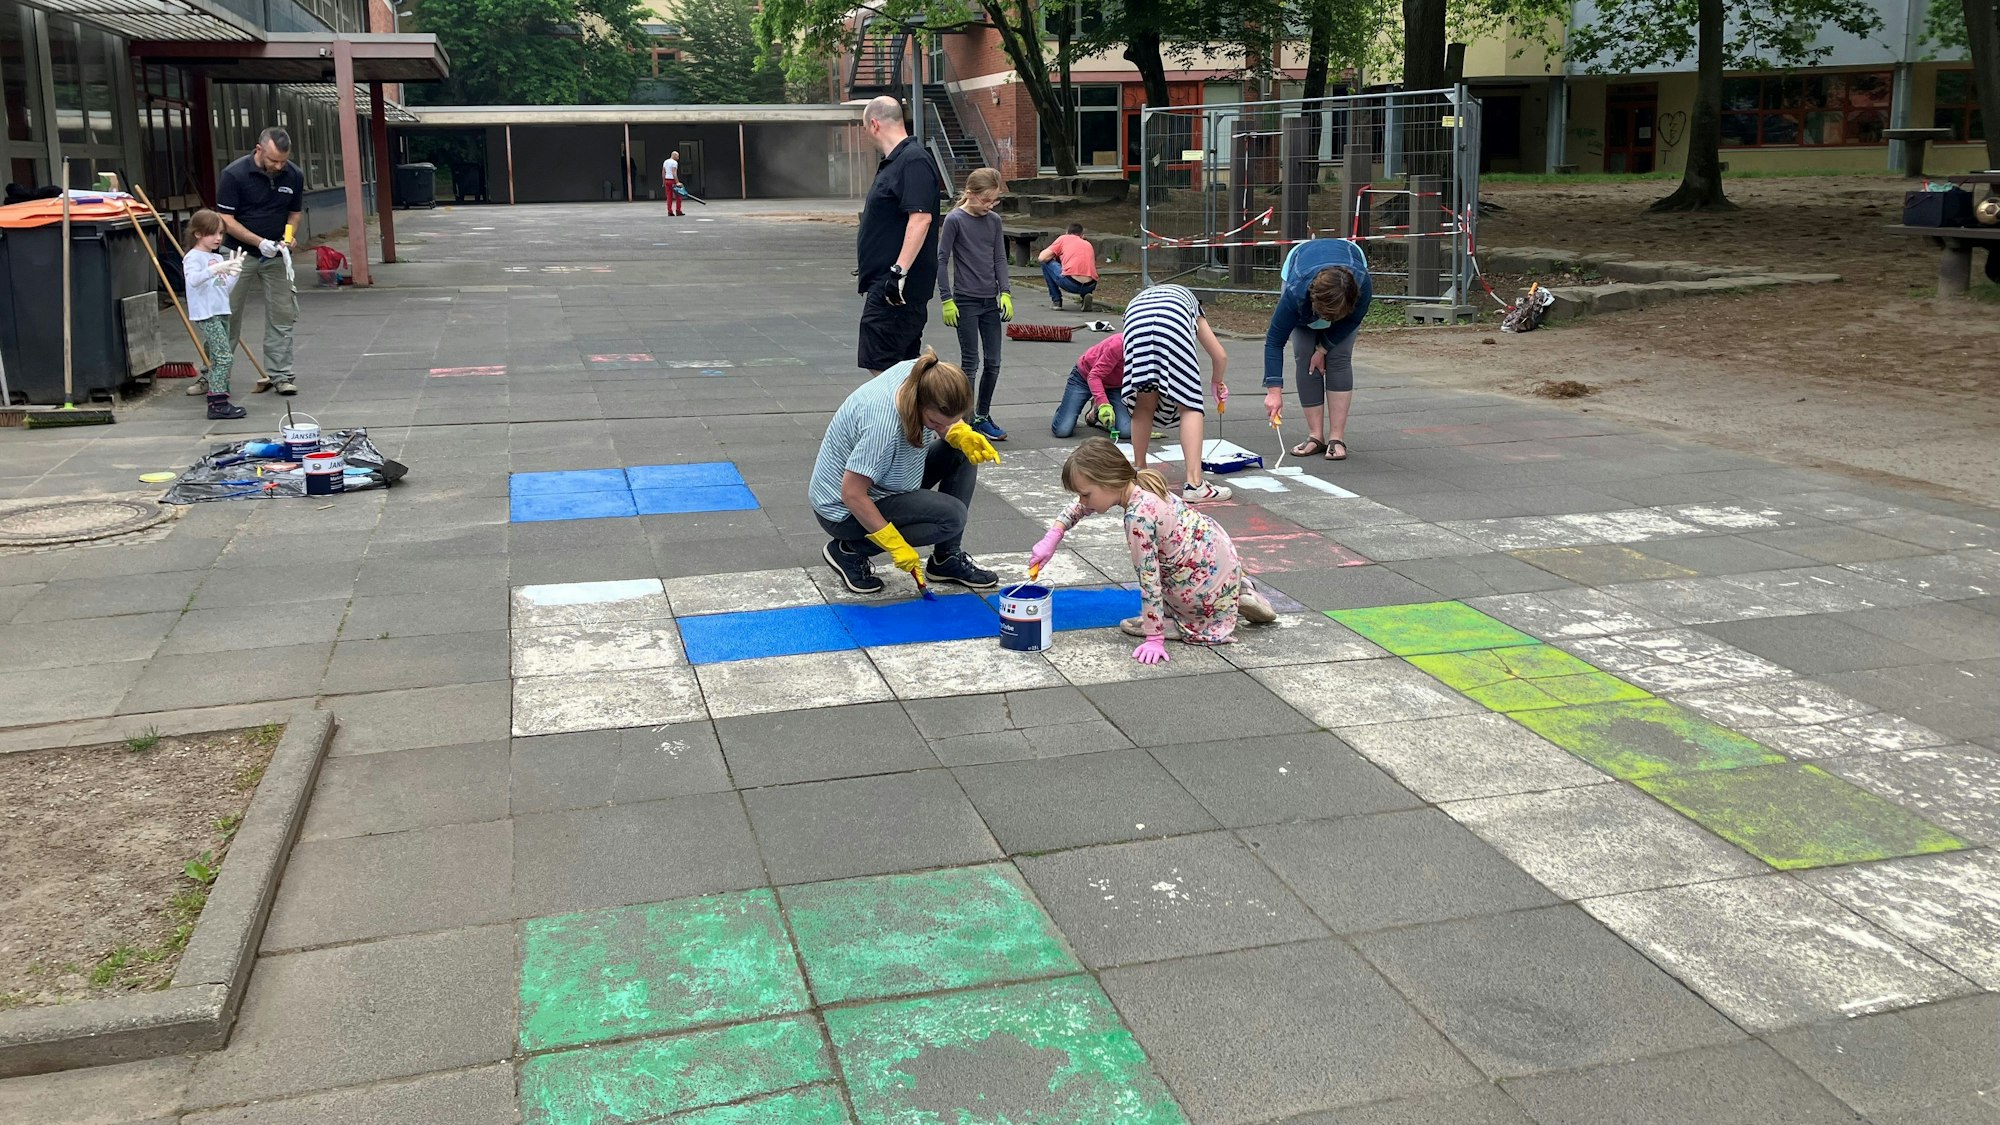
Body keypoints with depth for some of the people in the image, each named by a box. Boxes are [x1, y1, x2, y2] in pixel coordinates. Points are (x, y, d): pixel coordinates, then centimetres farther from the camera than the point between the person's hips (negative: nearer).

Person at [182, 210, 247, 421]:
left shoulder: (218, 258, 18)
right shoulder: (193, 257, -7)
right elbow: (193, 279, -26)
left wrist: (234, 272, 5)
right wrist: (216, 269, -36)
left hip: (221, 313, 8)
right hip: (205, 315, -8)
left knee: (219, 359, 9)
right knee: (224, 357, -15)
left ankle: (216, 401, 14)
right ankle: (218, 403, -15)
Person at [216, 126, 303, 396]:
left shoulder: (294, 176, -3)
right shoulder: (234, 174, -15)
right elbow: (226, 220, -14)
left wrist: (289, 235, -9)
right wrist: (259, 242, -24)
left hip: (276, 256, 3)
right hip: (240, 253, -3)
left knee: (281, 317, 2)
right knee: (227, 316, 1)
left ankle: (280, 374, 10)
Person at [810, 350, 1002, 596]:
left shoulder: (919, 374, -17)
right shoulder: (885, 425, -39)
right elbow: (852, 494, -32)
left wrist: (961, 433, -17)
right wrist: (896, 545, -25)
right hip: (842, 509, -9)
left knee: (962, 452, -1)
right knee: (951, 516, -20)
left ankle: (947, 559, 6)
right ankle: (848, 550, -7)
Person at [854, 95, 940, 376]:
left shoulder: (914, 161, -14)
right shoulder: (892, 162, 19)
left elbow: (920, 218, -24)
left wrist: (899, 271, -29)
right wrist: (868, 268, 30)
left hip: (897, 289, -11)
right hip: (884, 284, 11)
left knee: (880, 365, -13)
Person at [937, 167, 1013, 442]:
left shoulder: (994, 220, 6)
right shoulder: (955, 219, -9)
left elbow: (1000, 258, 9)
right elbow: (941, 260, -8)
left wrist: (1005, 293, -2)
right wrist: (946, 300, -12)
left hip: (991, 301, 5)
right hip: (965, 301, -5)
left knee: (993, 362, 6)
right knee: (970, 361, -2)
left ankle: (982, 415, 19)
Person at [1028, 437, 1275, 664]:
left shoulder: (1139, 517, -32)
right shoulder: (1136, 482, -7)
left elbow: (1149, 580, -27)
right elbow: (1081, 506, 10)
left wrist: (1154, 638, -22)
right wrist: (1051, 538, 1)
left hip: (1207, 577, -9)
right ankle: (1238, 593, 22)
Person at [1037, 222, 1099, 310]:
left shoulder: (1063, 238, 16)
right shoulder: (1089, 244, 29)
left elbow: (1041, 258, 11)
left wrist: (1053, 256, 31)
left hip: (1070, 283, -5)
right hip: (1090, 286, 5)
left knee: (1046, 263, 20)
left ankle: (1056, 300, 18)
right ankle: (1086, 295, 11)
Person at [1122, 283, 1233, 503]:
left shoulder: (1138, 298, 45)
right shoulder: (1189, 298, 42)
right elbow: (1220, 356, 38)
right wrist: (1219, 382, 57)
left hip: (1136, 320, 2)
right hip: (1174, 320, -2)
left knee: (1144, 404, 17)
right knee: (1189, 406, 0)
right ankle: (1194, 483, -9)